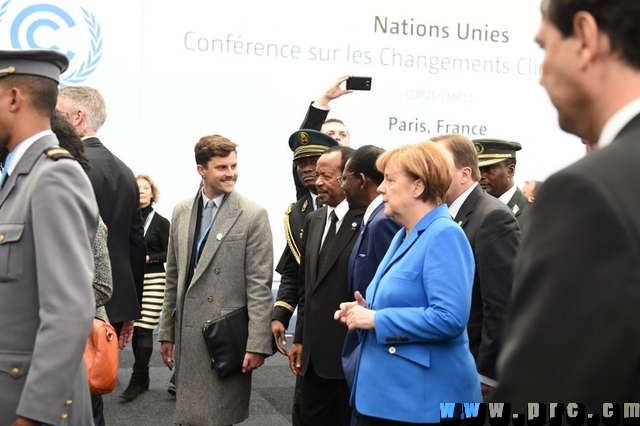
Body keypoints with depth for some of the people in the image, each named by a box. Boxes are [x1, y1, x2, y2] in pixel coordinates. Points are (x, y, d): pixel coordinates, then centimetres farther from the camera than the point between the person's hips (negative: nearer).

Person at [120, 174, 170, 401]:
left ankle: (137, 381, -2)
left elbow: (170, 254, -1)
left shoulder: (161, 222, 0)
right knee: (134, 330, 7)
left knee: (144, 330, -8)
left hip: (153, 280, -4)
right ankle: (142, 378, 18)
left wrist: (148, 258, -14)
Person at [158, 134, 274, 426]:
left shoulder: (253, 216, -7)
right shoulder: (181, 212, 8)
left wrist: (257, 344, -15)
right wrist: (166, 332, 13)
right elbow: (174, 278, 13)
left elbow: (259, 287, -10)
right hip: (187, 334, 5)